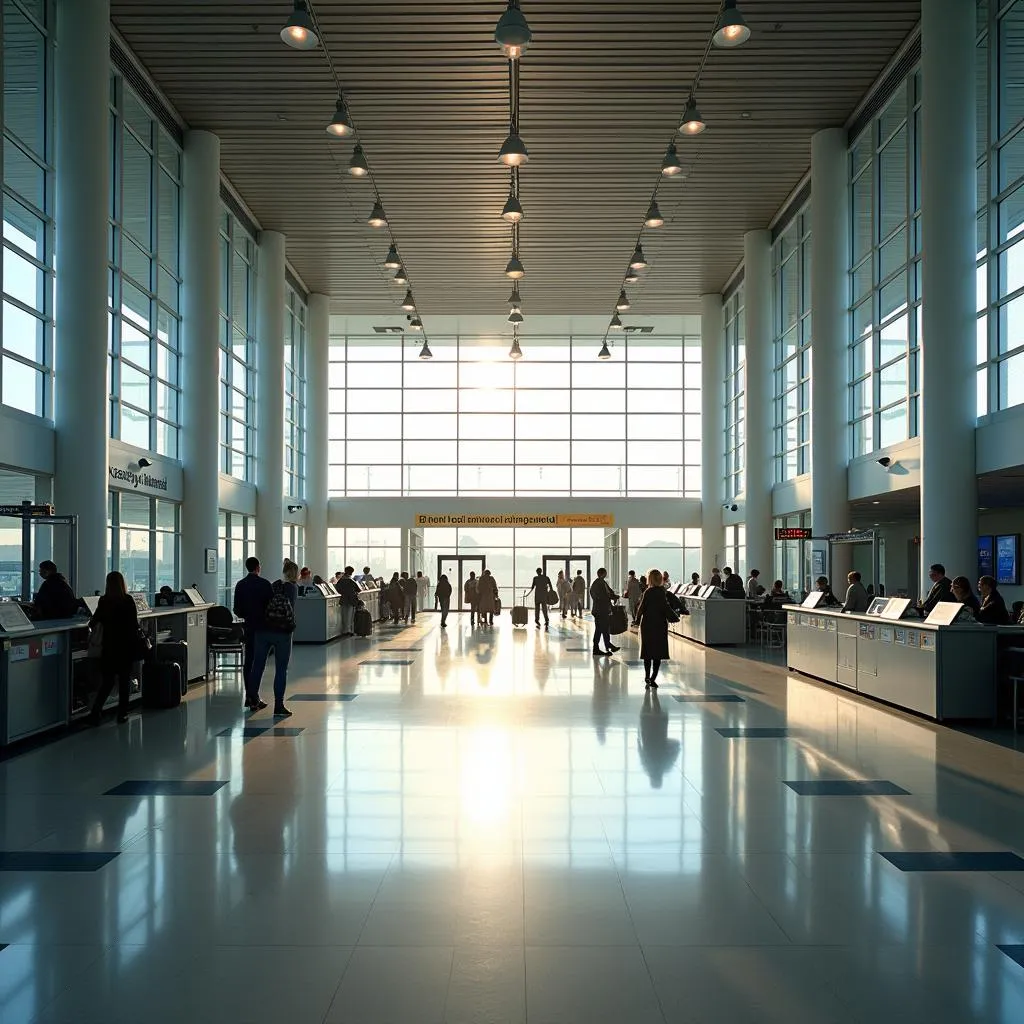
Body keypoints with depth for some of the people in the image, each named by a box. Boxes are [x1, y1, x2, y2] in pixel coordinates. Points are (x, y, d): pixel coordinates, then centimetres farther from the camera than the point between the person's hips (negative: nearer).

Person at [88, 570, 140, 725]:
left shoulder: (104, 601, -7)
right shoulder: (129, 601, -6)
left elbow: (95, 620, 3)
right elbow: (135, 624, -2)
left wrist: (91, 623, 23)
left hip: (110, 645, 1)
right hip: (128, 644, 0)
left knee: (108, 680, 8)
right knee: (125, 680, 8)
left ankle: (95, 712, 0)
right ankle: (122, 713, 10)